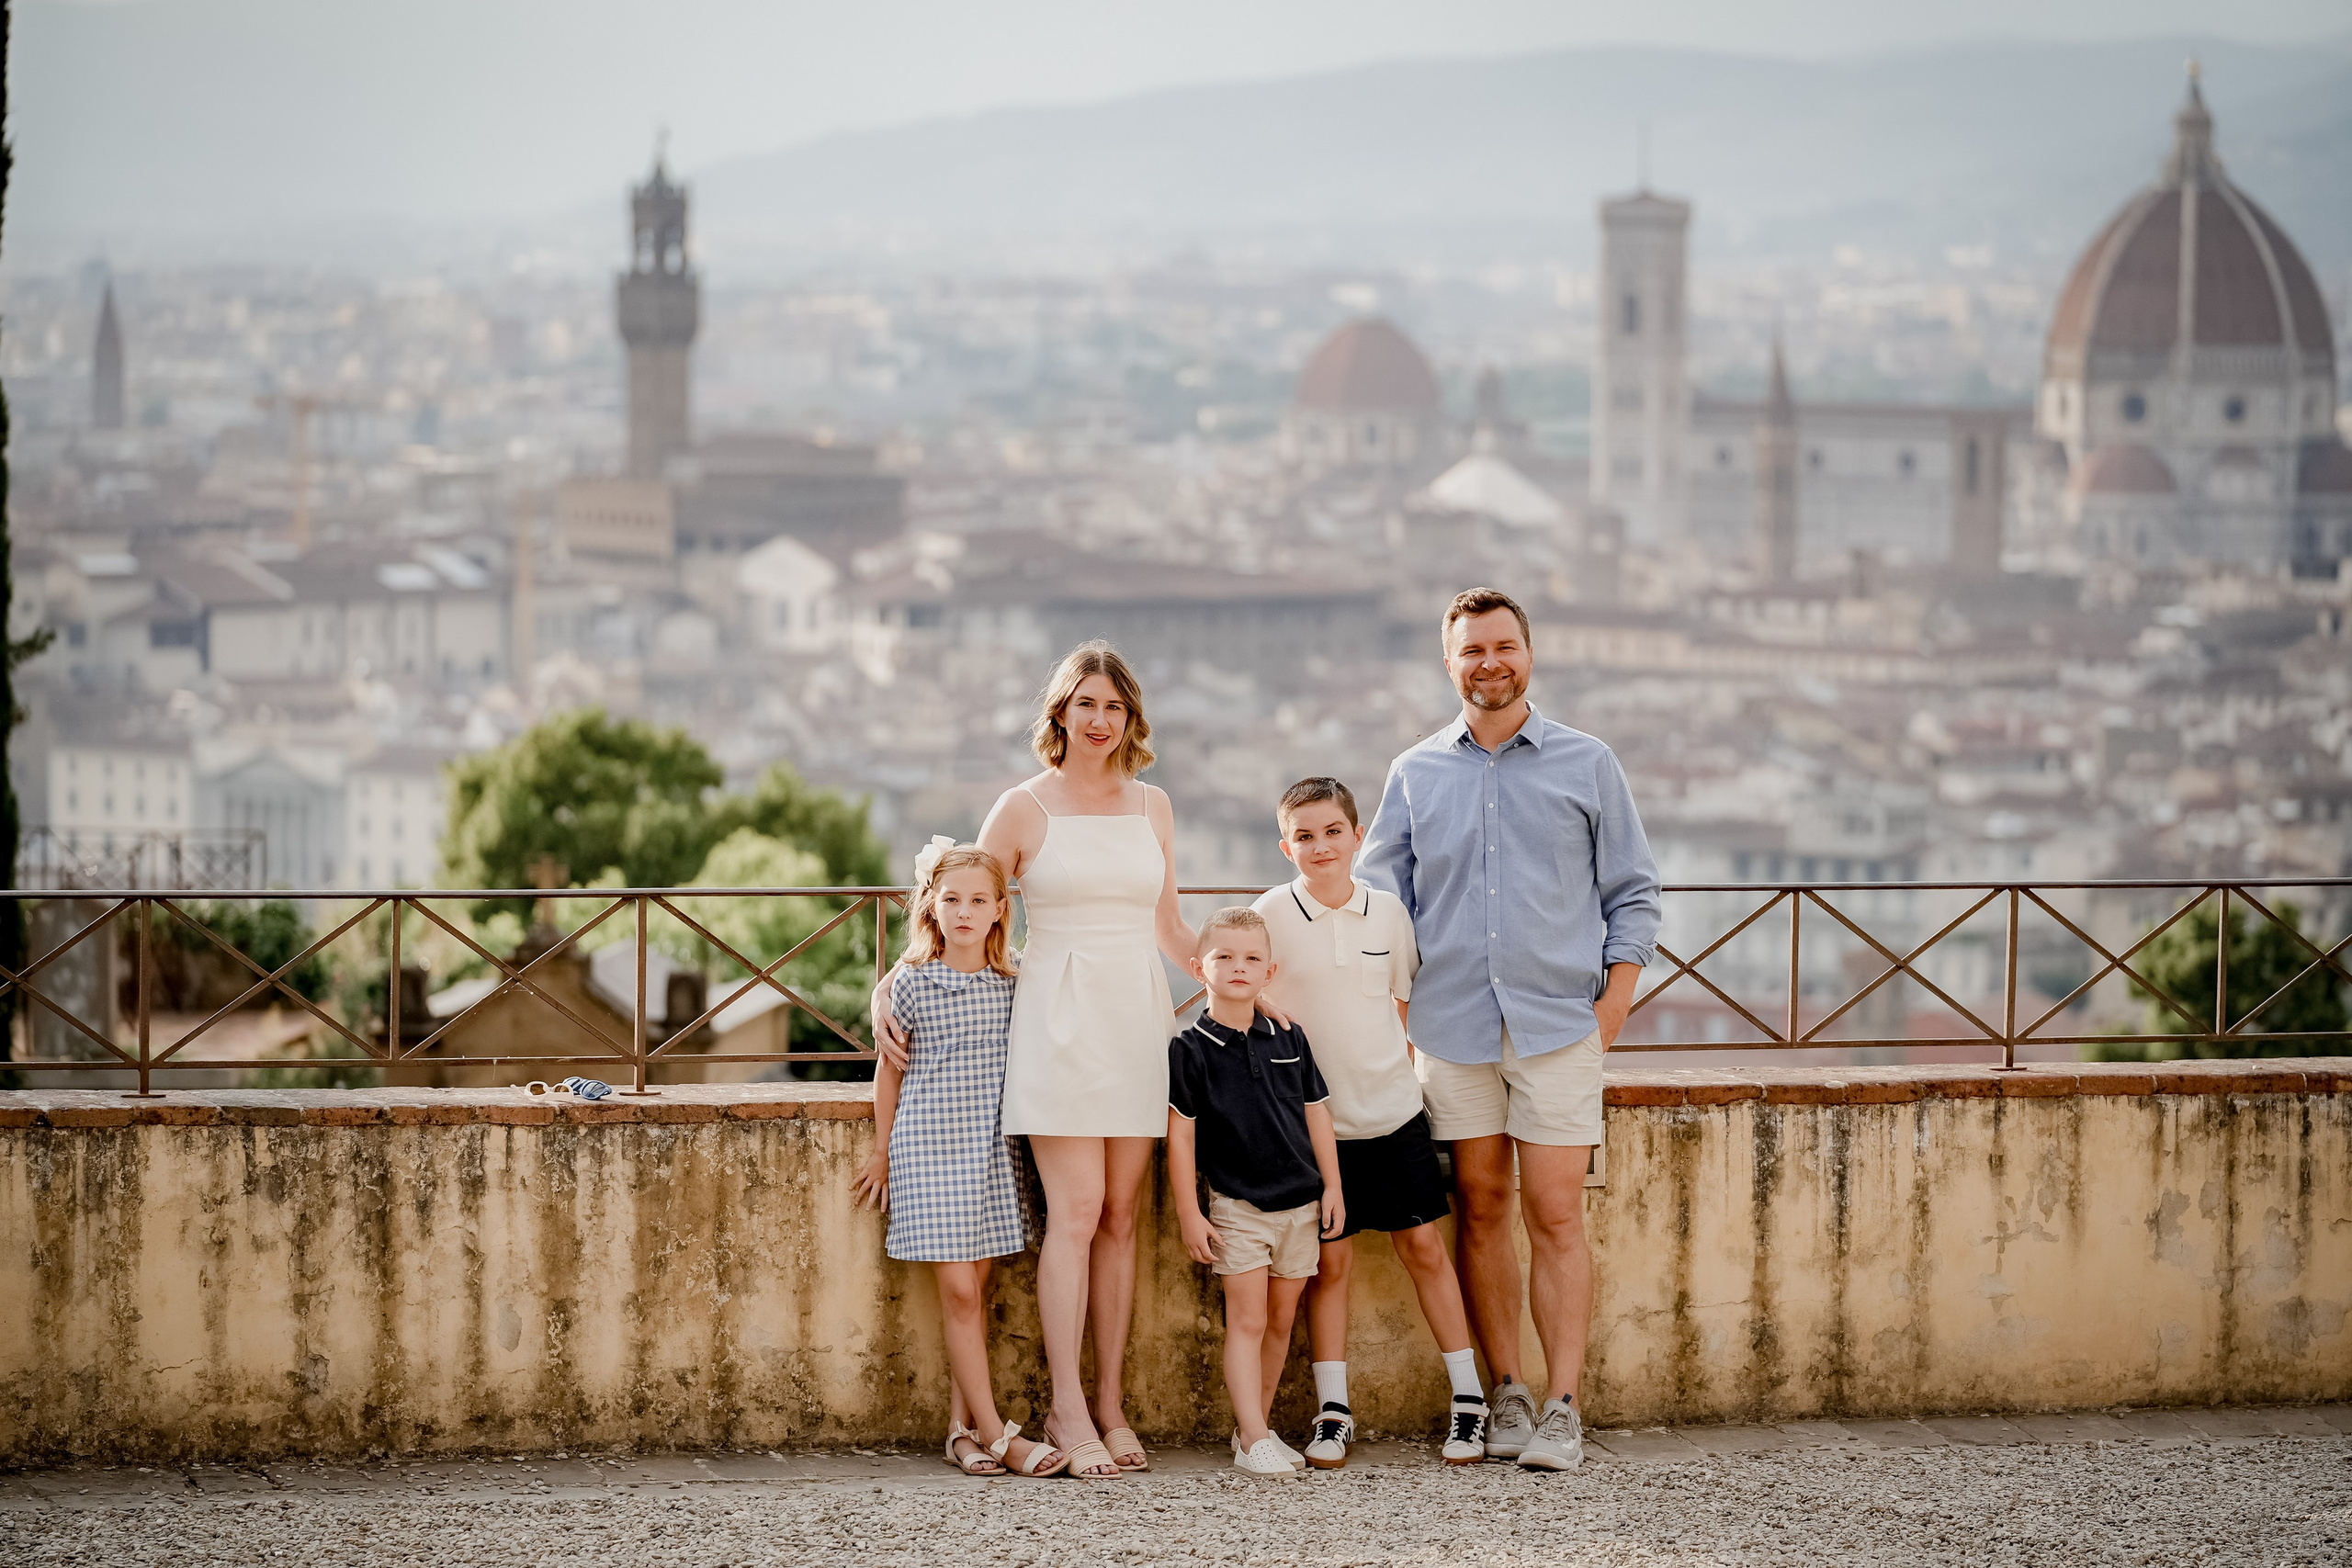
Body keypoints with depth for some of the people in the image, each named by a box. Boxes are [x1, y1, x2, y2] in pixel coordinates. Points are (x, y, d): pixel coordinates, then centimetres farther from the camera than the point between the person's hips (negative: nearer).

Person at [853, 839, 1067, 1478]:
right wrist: (884, 1152, 11)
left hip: (992, 1148, 3)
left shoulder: (1014, 983, 3)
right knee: (958, 1290, -7)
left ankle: (962, 1426, 9)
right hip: (930, 1144, -3)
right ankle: (996, 1433, -9)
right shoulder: (914, 982, -3)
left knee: (975, 1289, 4)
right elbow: (891, 1068, 7)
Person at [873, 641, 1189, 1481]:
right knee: (1075, 1213, -11)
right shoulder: (1024, 807, 1)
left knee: (1120, 1218, 3)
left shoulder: (1152, 806, 13)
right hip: (1059, 1022, -4)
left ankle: (1112, 1405, 7)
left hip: (1139, 1022, 4)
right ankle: (1068, 1411, -9)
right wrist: (888, 985, -5)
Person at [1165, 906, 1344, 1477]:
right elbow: (1180, 1133, -5)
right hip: (1237, 1206, -4)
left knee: (1281, 1319, 9)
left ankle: (1256, 1425, 20)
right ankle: (1253, 1439, -9)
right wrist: (1189, 1213, -7)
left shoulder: (1288, 1039, 6)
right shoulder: (1191, 1049, -5)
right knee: (1247, 1320, -7)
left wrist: (1332, 1186, 7)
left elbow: (1316, 1112, 12)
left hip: (1299, 1204, 4)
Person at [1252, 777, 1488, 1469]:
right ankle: (1333, 1413, 8)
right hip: (1314, 1118, -2)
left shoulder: (1388, 912, 2)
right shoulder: (1272, 915, -6)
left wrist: (1401, 1075, 8)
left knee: (1423, 1248, 5)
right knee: (1330, 1261, 1)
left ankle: (1469, 1399, 11)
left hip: (1392, 1110, 2)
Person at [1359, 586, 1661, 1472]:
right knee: (1480, 1210, 4)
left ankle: (1561, 1409, -5)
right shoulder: (1414, 777, 9)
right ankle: (1505, 1398, 11)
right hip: (1451, 1028, 2)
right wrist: (1393, 1017, 3)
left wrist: (1613, 1004, -2)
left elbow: (1632, 894, 8)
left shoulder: (1587, 766, 6)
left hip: (1558, 1025, -2)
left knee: (1555, 1217, -6)